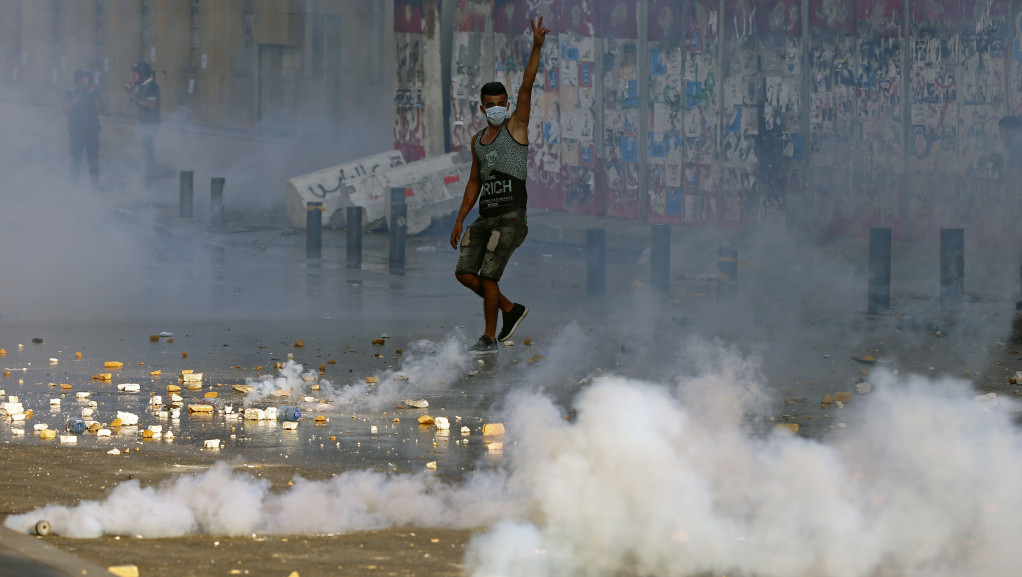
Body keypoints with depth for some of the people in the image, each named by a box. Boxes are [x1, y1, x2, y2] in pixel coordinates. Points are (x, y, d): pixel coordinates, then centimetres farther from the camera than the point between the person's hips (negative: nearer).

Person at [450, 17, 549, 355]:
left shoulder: (516, 127, 0)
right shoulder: (478, 140, 16)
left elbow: (526, 88, -12)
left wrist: (537, 48, -24)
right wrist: (460, 220, 19)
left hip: (511, 216, -7)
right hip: (485, 217, 7)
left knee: (488, 276, -11)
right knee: (465, 273, -1)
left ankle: (490, 339, 2)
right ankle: (511, 310, 17)